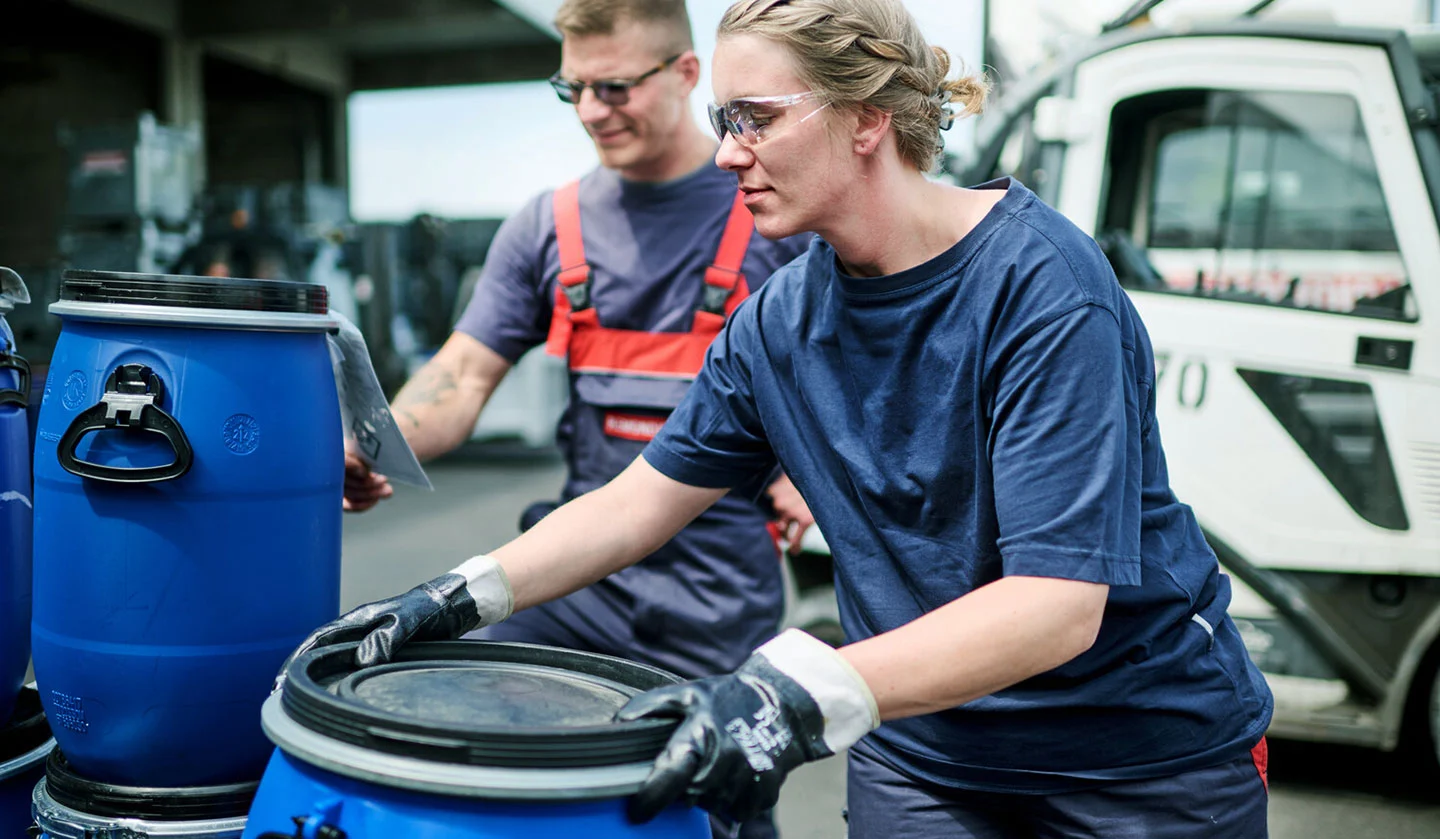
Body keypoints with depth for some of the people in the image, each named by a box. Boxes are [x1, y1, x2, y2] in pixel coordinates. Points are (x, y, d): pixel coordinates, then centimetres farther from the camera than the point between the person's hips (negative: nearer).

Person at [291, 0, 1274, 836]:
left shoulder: (1042, 283, -23)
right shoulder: (780, 320, -5)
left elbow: (1058, 601, -30)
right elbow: (642, 497, 3)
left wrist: (806, 694, -40)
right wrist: (463, 597, -7)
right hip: (924, 753, 4)